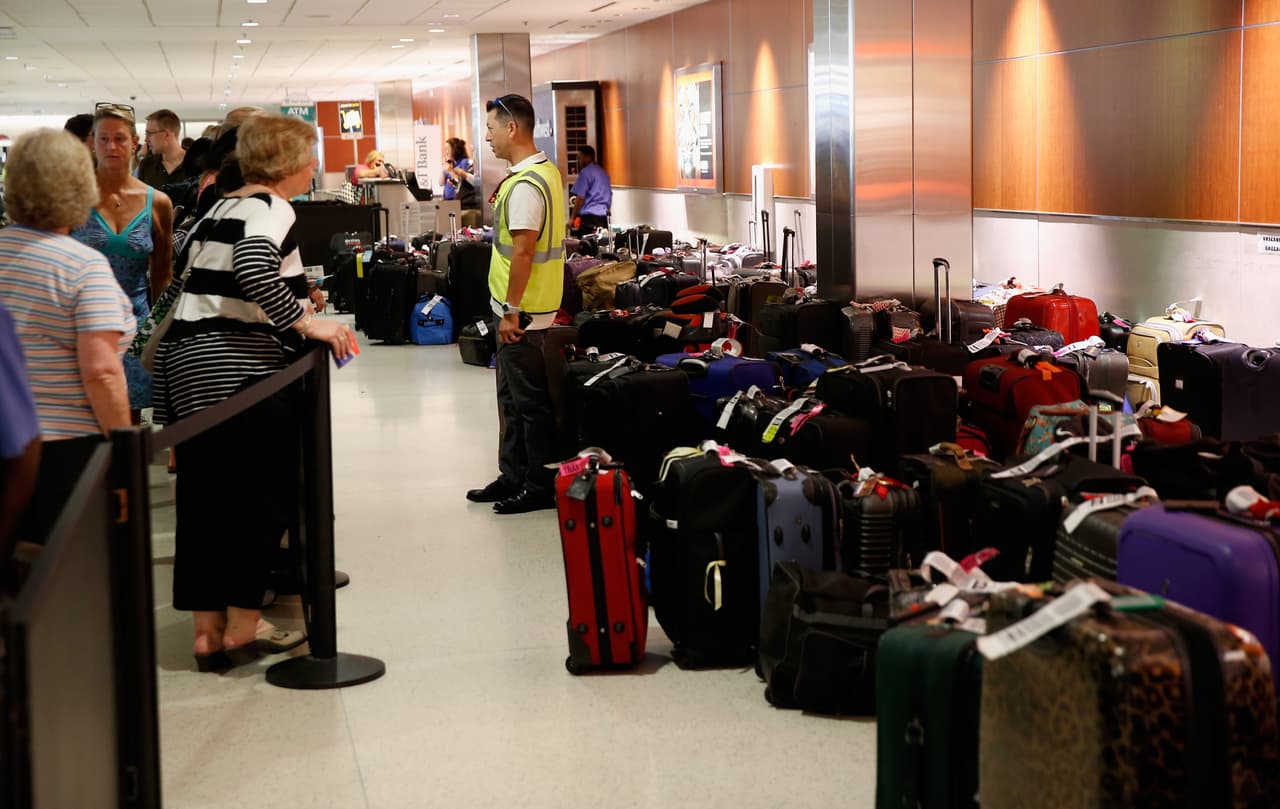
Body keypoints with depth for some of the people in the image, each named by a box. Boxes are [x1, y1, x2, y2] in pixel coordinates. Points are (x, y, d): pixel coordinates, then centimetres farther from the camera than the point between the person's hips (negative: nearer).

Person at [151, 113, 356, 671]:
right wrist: (304, 322, -19)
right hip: (236, 364, -8)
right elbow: (254, 269, -27)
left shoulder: (218, 209, 18)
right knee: (265, 492, 2)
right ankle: (243, 626, 4)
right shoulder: (272, 208, -7)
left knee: (203, 495, 10)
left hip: (184, 360, 8)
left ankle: (207, 630, 14)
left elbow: (181, 284, 18)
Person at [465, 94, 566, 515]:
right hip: (518, 307, 10)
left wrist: (512, 311, -21)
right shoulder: (546, 171, 11)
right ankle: (513, 478, 28)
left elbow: (523, 251, -24)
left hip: (522, 312, -10)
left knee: (529, 401, -1)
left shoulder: (524, 186, -22)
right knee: (513, 399, 18)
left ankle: (541, 487, 8)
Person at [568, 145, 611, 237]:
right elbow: (609, 195, 22)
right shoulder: (603, 172, 18)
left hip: (589, 217, -8)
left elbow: (580, 197, -11)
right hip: (604, 217, 8)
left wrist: (572, 218, -6)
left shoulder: (586, 172, -7)